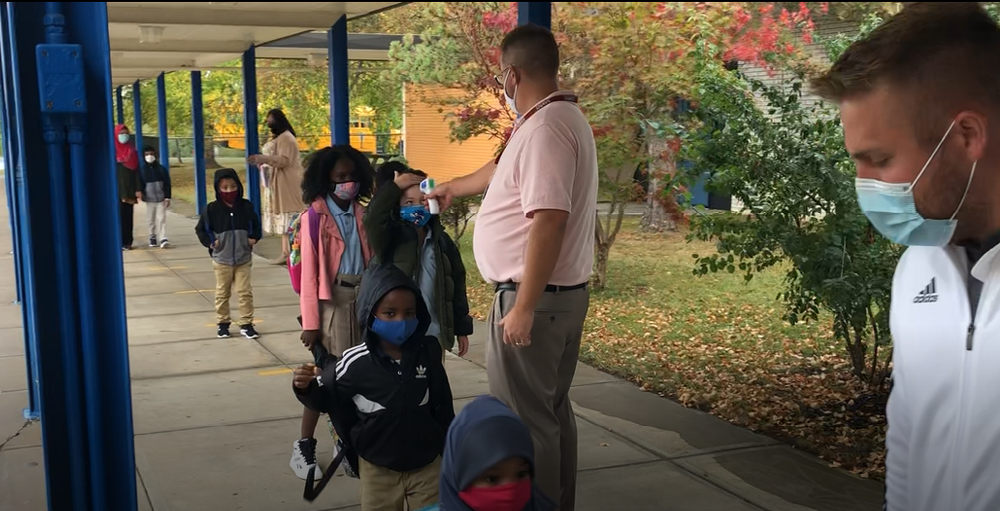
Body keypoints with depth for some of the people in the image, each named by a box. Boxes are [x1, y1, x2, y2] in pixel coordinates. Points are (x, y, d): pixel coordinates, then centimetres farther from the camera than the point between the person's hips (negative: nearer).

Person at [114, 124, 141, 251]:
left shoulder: (133, 152, 11)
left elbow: (136, 171, 8)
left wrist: (138, 189, -1)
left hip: (129, 189, 3)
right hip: (116, 189, -3)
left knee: (128, 216, 4)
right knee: (118, 216, -6)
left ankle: (127, 242, 8)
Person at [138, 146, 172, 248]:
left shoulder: (161, 169, 2)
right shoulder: (142, 170, 3)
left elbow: (167, 184, 2)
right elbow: (141, 185, 5)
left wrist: (167, 197, -2)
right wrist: (142, 195, -7)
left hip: (161, 198, -1)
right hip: (149, 199, 1)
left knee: (161, 219, -7)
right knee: (151, 220, 8)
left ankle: (163, 239, -10)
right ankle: (153, 238, 19)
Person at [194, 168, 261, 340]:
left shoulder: (246, 206, -1)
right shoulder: (212, 209, -8)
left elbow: (256, 225, 14)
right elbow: (201, 229, 1)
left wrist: (254, 238, -1)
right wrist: (210, 242, -10)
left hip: (244, 259, 1)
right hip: (222, 260, -1)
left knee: (245, 292, 3)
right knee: (222, 293, 10)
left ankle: (246, 324, 11)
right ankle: (223, 323, 22)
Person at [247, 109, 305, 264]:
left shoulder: (286, 138, -12)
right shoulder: (276, 138, 20)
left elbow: (284, 160, -22)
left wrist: (264, 158, -30)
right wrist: (262, 162, 14)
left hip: (286, 184, -10)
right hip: (277, 184, 10)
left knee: (288, 220, -10)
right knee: (284, 220, 8)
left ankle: (289, 253, -11)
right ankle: (285, 252, 10)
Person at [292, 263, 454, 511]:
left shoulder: (427, 354, -10)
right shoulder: (355, 362, -18)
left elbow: (442, 407, 1)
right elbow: (326, 398, -4)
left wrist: (450, 450, 8)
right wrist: (306, 387, -25)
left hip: (427, 465, 1)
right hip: (378, 469, -1)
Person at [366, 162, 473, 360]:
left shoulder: (442, 241, 8)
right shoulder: (392, 237, 0)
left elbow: (457, 285, 10)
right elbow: (373, 218, -22)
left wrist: (462, 329, 9)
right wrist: (395, 186, -15)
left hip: (434, 334, 4)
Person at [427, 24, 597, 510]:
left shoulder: (545, 128, -20)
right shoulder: (561, 118, 13)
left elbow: (548, 220, -27)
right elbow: (503, 171, 29)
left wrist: (523, 307, -26)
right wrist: (451, 188, 43)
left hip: (536, 299, -10)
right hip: (563, 293, 10)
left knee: (523, 419, 0)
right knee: (551, 410, 19)